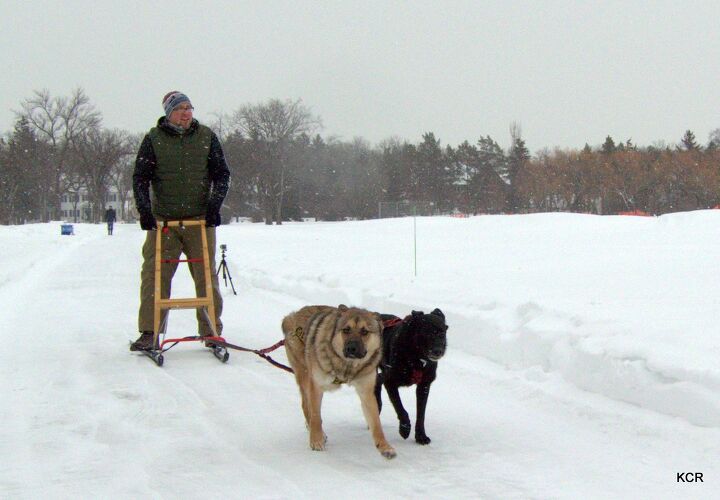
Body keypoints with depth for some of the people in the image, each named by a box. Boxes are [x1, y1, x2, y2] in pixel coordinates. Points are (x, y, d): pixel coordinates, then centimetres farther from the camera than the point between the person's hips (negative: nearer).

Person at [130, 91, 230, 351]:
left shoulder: (207, 137, 6)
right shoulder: (154, 139, 2)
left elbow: (222, 174, 8)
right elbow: (140, 177, 2)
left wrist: (214, 203, -5)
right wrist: (144, 209, -10)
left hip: (200, 219, 1)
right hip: (162, 220, -1)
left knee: (206, 276, 3)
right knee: (155, 276, -4)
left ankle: (211, 332, 11)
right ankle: (149, 333, 2)